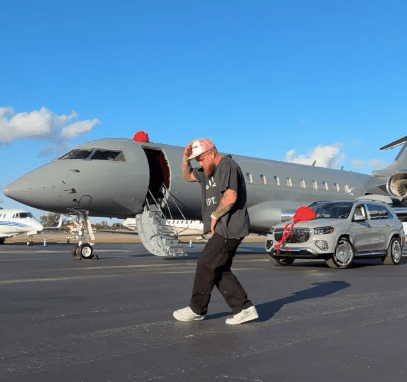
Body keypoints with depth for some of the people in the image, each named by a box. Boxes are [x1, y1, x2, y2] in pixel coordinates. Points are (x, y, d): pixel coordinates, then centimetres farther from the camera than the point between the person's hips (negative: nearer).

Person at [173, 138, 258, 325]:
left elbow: (230, 197, -25)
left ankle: (197, 309, 9)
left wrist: (215, 216, -13)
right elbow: (187, 176, 29)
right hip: (223, 228, 10)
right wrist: (186, 158, 11)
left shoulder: (228, 166, -12)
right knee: (220, 270, 8)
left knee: (206, 265, -4)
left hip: (229, 229, -10)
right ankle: (244, 309, 8)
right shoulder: (210, 170, 19)